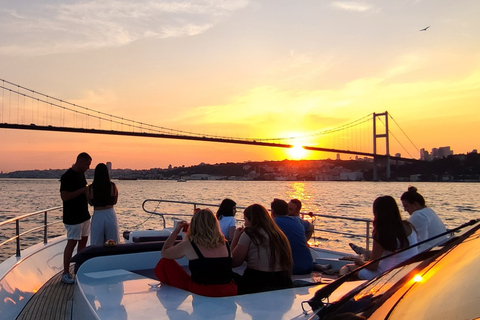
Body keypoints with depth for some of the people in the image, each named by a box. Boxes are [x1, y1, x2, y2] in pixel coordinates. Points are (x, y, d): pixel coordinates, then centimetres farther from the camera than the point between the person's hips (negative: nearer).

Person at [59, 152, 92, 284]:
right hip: (72, 217, -9)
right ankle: (65, 274, 4)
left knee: (83, 241, 12)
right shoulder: (67, 176, -16)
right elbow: (64, 196, -21)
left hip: (84, 215, 9)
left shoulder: (81, 174, 11)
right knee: (72, 243, -4)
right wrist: (82, 190, -22)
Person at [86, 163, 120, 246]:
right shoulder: (113, 186, -5)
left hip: (97, 216, 0)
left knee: (97, 245, 10)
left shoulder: (90, 188, -7)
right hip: (110, 215, 0)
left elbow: (90, 203, 8)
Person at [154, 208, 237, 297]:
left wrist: (176, 230, 19)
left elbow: (164, 252, 9)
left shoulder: (188, 245, -7)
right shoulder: (225, 244, 2)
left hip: (201, 294, -5)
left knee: (164, 264, 7)